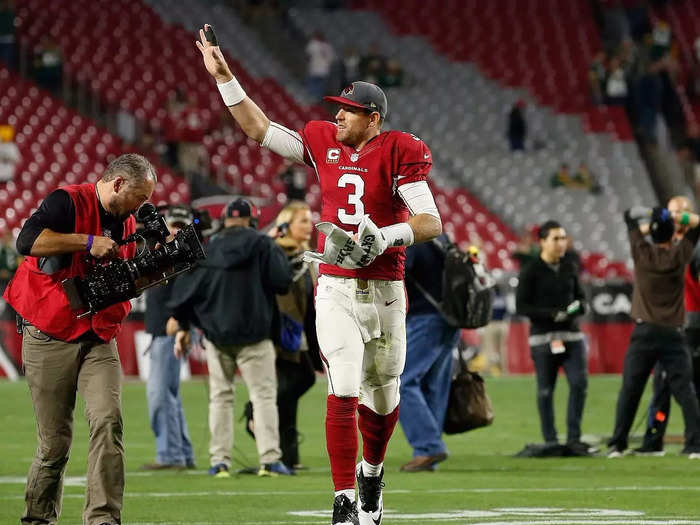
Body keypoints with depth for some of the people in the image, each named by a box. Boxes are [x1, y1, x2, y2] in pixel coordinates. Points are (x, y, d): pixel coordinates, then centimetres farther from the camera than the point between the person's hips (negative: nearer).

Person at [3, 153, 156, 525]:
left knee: (108, 421, -16)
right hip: (50, 341, -5)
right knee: (55, 442, 0)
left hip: (99, 343, 5)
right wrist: (88, 242, -25)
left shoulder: (126, 225, 13)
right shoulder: (68, 202, -10)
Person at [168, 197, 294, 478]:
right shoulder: (261, 244, -3)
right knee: (264, 394, -2)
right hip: (253, 334, -3)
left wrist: (183, 326, 14)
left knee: (220, 396, 10)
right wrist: (277, 254, 10)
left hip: (215, 335, 3)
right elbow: (282, 281, -10)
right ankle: (269, 459, -11)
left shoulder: (206, 248, 7)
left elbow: (185, 287, 6)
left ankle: (219, 460, 5)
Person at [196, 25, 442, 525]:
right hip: (336, 291, 1)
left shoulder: (399, 154, -6)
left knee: (383, 399, 12)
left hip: (385, 293, -1)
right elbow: (260, 128, 12)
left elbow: (431, 223, -12)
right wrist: (224, 77, 8)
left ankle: (372, 472, 41)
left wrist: (384, 236, -28)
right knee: (343, 393, -12)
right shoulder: (324, 144, 5)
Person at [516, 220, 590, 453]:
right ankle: (550, 441, 8)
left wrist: (579, 306, -3)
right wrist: (551, 314, -17)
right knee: (545, 390, 1)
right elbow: (521, 306, -7)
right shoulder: (531, 271, -4)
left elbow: (580, 296, 22)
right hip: (543, 337, -4)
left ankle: (573, 438, -4)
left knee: (579, 382, -10)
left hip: (571, 334, 4)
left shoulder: (569, 268, 12)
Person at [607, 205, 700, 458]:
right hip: (673, 335, -1)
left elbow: (629, 215, 10)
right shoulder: (679, 255, -2)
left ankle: (617, 444, 5)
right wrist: (678, 217, 3)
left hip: (644, 333, 1)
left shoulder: (643, 253, -1)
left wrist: (651, 213, 7)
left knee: (630, 390, 6)